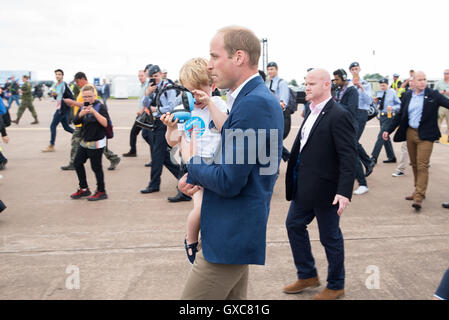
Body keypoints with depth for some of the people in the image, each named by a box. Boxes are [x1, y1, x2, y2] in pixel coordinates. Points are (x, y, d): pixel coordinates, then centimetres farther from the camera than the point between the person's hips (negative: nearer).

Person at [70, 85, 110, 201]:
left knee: (96, 167, -2)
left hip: (96, 143, -7)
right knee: (77, 163, 12)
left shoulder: (100, 107, -10)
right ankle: (84, 189, 25)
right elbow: (75, 121, -4)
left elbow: (105, 123, -20)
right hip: (84, 142, 8)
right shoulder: (82, 108, 8)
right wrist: (81, 113, -23)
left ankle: (101, 192, 11)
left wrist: (94, 112, -27)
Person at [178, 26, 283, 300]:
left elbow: (229, 182, -24)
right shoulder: (257, 97, 12)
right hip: (238, 229, 10)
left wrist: (192, 159, -6)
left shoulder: (254, 103, -21)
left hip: (230, 237, -10)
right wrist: (197, 176, 2)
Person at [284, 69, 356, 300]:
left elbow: (349, 157, -22)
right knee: (294, 225, 17)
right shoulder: (313, 112, 9)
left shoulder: (339, 115, -18)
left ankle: (336, 286, 27)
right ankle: (307, 276, 34)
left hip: (326, 189, -9)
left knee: (330, 237, 6)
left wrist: (345, 192, -27)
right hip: (304, 187, 9)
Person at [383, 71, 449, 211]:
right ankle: (418, 190, 30)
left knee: (422, 166, -9)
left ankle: (419, 197, -9)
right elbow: (400, 115, 13)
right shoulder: (408, 96, 8)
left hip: (425, 135, -5)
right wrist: (388, 130, 9)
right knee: (415, 164, 14)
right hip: (410, 133, 5)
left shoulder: (433, 95, -3)